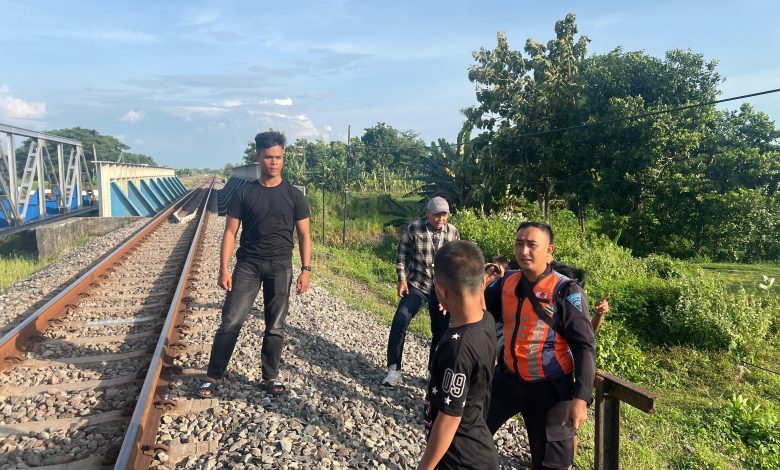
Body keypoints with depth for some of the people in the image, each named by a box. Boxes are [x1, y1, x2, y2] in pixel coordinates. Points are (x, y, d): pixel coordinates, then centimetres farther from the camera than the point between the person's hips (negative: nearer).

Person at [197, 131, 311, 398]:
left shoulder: (294, 195, 3)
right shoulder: (243, 193, 1)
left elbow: (304, 235, 4)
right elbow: (230, 232, 0)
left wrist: (306, 270, -4)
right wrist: (224, 269, -8)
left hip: (280, 267, 1)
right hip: (247, 265, 0)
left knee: (275, 326, 8)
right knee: (230, 322, -3)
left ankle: (271, 376, 23)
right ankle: (213, 377, 11)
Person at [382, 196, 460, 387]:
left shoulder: (453, 232, -2)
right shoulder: (414, 228, -10)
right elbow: (402, 255, -2)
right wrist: (402, 279, -8)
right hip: (416, 285, -2)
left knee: (441, 331, 9)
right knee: (399, 321, -20)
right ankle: (394, 370, -8)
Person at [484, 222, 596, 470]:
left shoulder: (566, 291, -17)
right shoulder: (508, 281, -2)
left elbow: (585, 347, -18)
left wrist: (581, 398, -27)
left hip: (549, 387, -4)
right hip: (508, 378, 5)